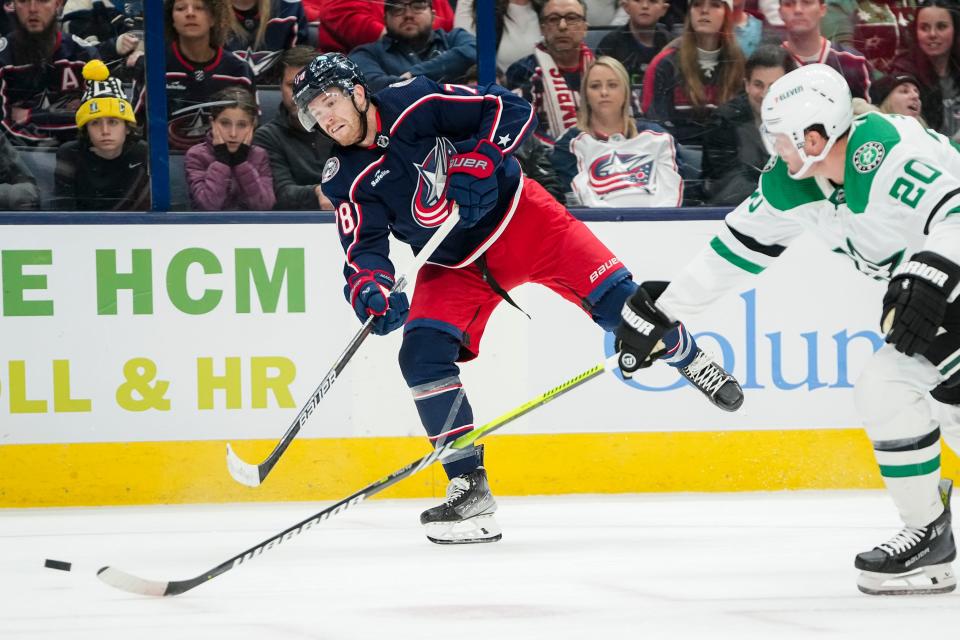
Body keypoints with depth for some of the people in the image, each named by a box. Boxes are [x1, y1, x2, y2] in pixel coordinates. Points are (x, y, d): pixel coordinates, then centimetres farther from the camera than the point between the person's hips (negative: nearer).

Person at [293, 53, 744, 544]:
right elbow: (363, 247, -12)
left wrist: (479, 162, -30)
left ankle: (691, 361, 16)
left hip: (515, 214, -3)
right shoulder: (346, 178, -7)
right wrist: (369, 288, -33)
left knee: (611, 296, -13)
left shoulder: (415, 103, -18)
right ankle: (470, 488, -11)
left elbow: (511, 109, -17)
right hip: (453, 263, 4)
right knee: (421, 353, -16)